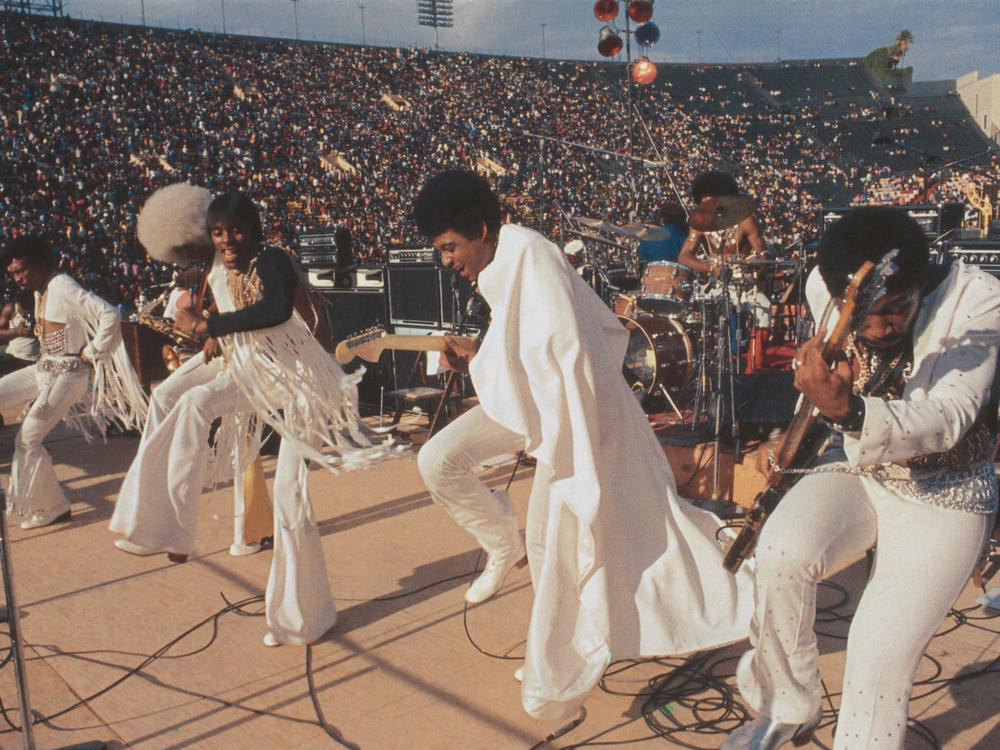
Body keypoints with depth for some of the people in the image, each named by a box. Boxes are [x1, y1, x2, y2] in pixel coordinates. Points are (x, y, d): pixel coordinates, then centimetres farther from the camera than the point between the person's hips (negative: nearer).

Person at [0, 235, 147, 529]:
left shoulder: (63, 288, -19)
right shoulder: (39, 290, 10)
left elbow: (109, 316, -29)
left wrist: (92, 353, -19)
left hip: (68, 373, -10)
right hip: (44, 368, 10)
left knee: (27, 439, -8)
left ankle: (52, 509, 8)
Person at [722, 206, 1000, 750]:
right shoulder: (823, 290, -11)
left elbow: (946, 420, -33)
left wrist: (850, 412, -48)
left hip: (945, 495, -2)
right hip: (854, 471, 3)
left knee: (880, 654, -18)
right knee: (781, 554, -27)